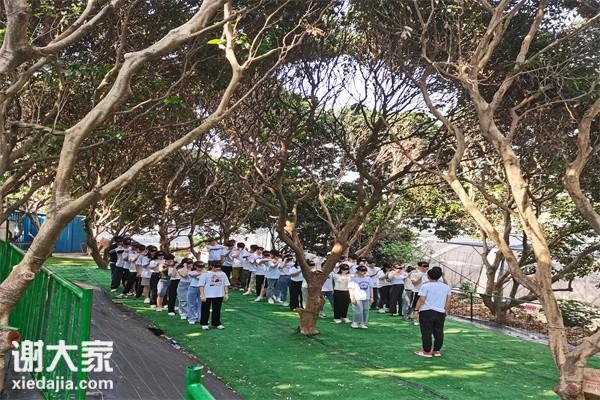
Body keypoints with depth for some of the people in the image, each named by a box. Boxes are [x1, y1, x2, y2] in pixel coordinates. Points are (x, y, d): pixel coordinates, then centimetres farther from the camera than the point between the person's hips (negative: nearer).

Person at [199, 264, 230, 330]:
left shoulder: (223, 274, 6)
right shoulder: (206, 274, -6)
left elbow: (226, 284, 11)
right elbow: (201, 285, -6)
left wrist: (226, 293, 5)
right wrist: (202, 295, -11)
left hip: (219, 295, 3)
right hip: (207, 295, -3)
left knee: (217, 310, 10)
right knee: (205, 310, 6)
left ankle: (216, 323, 21)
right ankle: (204, 324, 18)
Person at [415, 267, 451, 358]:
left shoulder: (425, 285, -9)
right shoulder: (446, 286, 8)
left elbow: (422, 300, -12)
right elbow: (448, 300, 15)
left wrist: (416, 309, -3)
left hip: (426, 312, -5)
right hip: (440, 312, 5)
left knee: (426, 332, 2)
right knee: (438, 332, 12)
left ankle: (426, 351, 5)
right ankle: (437, 350, 17)